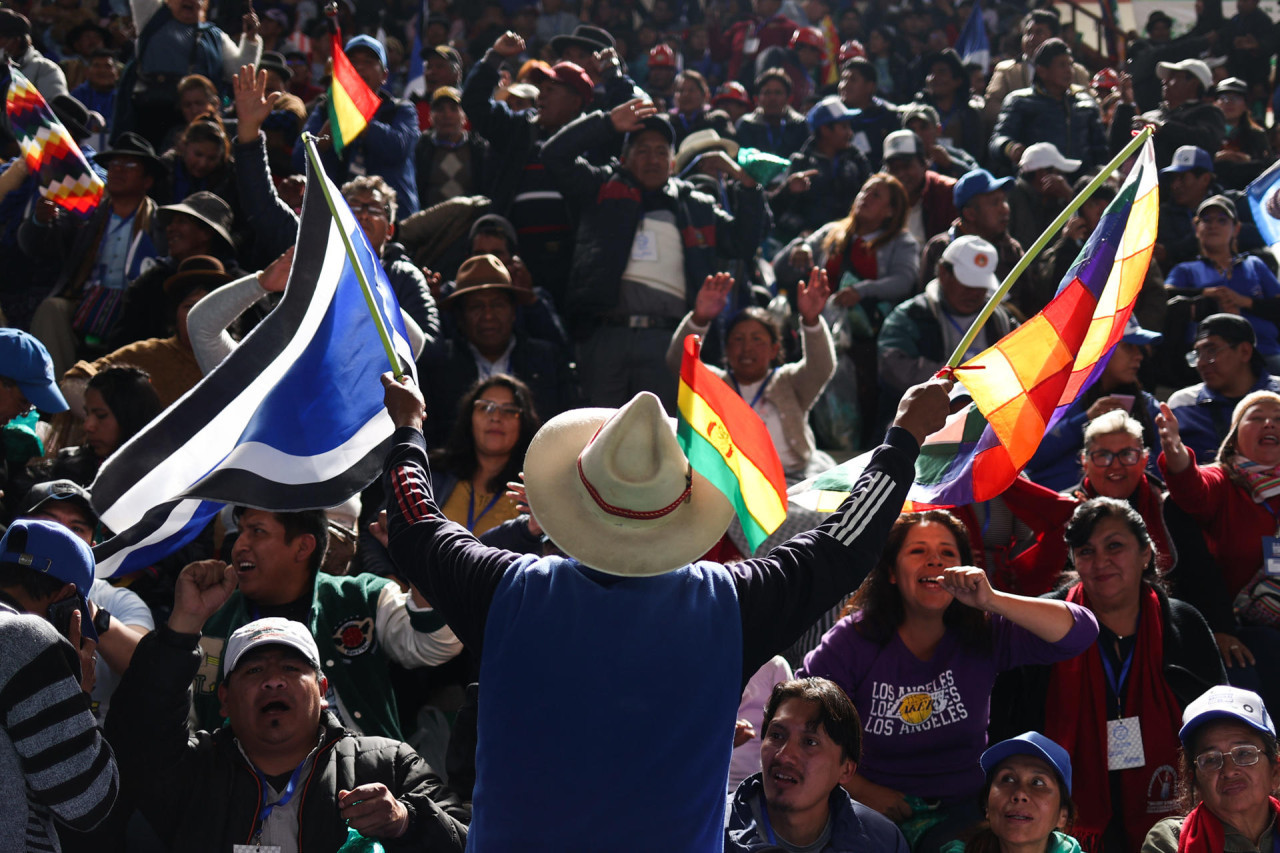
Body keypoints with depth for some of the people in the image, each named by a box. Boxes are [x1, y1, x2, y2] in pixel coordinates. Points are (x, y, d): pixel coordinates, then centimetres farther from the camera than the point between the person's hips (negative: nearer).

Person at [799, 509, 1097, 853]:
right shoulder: (853, 639, -4)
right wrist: (860, 789, -7)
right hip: (873, 813, -1)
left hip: (960, 812, 1)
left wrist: (990, 601, -26)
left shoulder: (984, 634, -1)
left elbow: (1080, 632, -14)